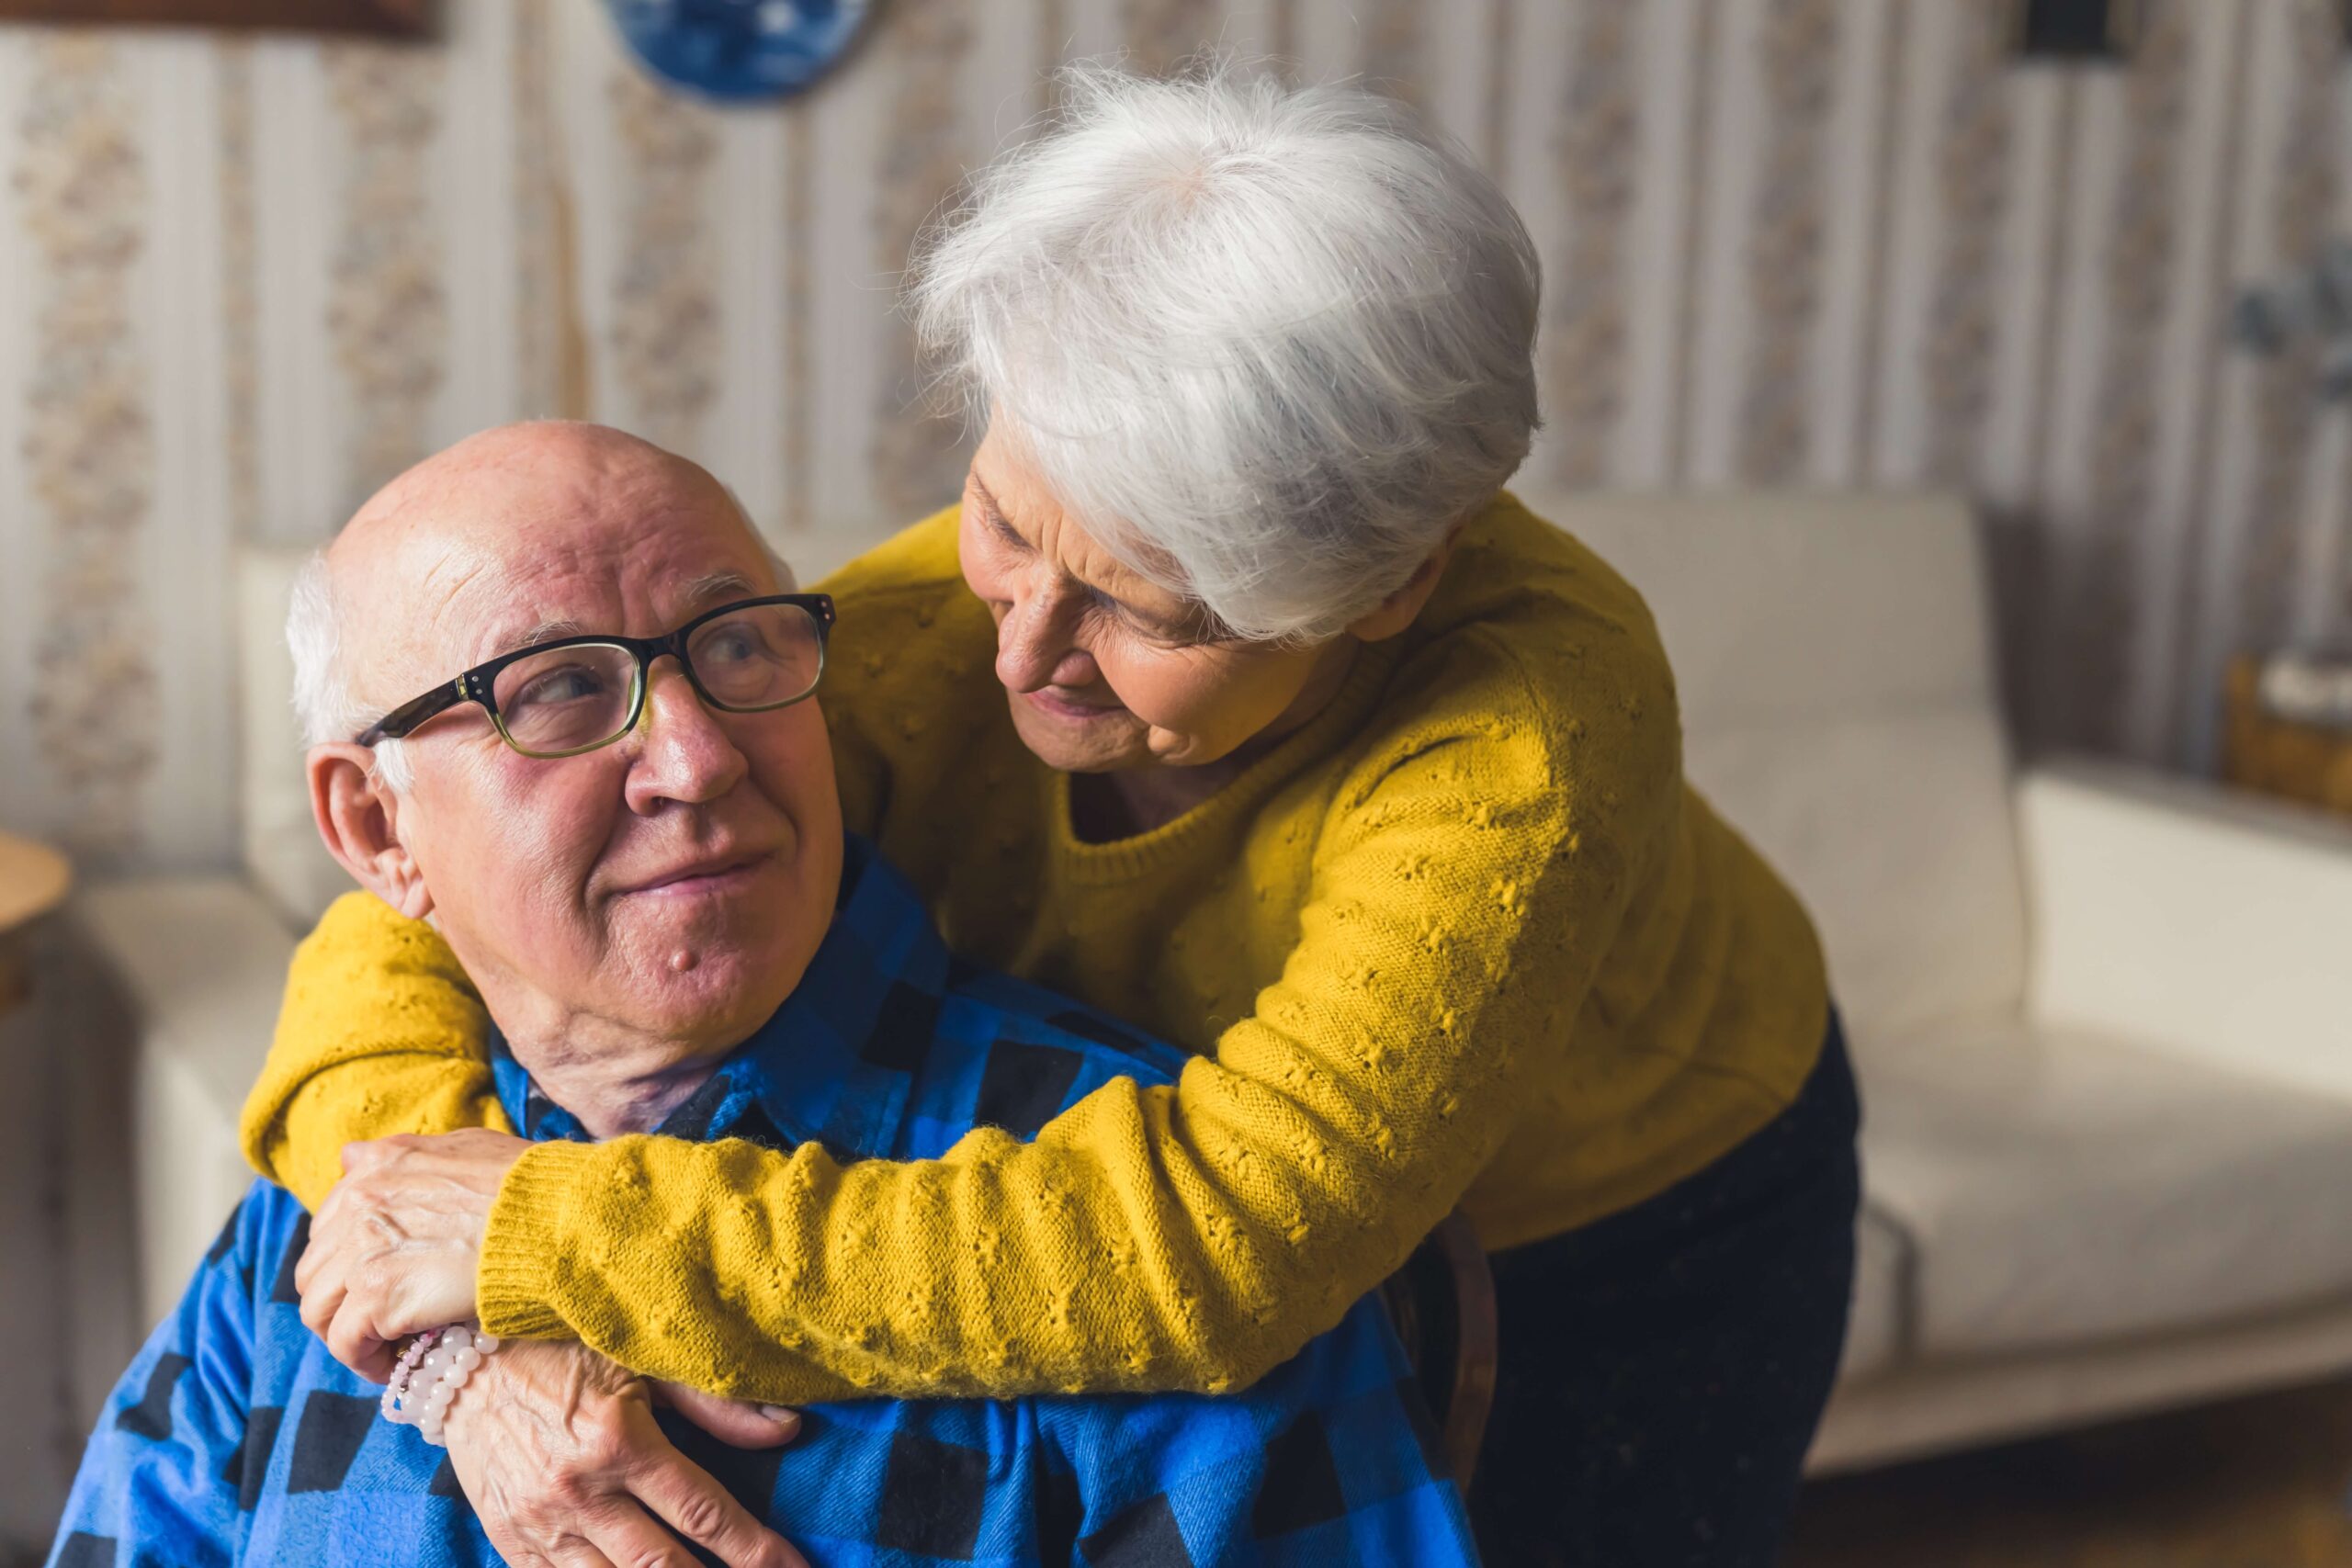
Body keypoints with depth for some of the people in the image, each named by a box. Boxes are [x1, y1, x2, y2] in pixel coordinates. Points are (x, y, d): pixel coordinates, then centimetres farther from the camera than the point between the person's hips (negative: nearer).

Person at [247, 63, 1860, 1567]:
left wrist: (564, 1241, -47)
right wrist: (492, 1349, -44)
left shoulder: (1534, 718, -41)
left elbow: (1201, 1248, -50)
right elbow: (408, 936, -25)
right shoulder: (924, 641, -30)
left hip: (1638, 1232, -2)